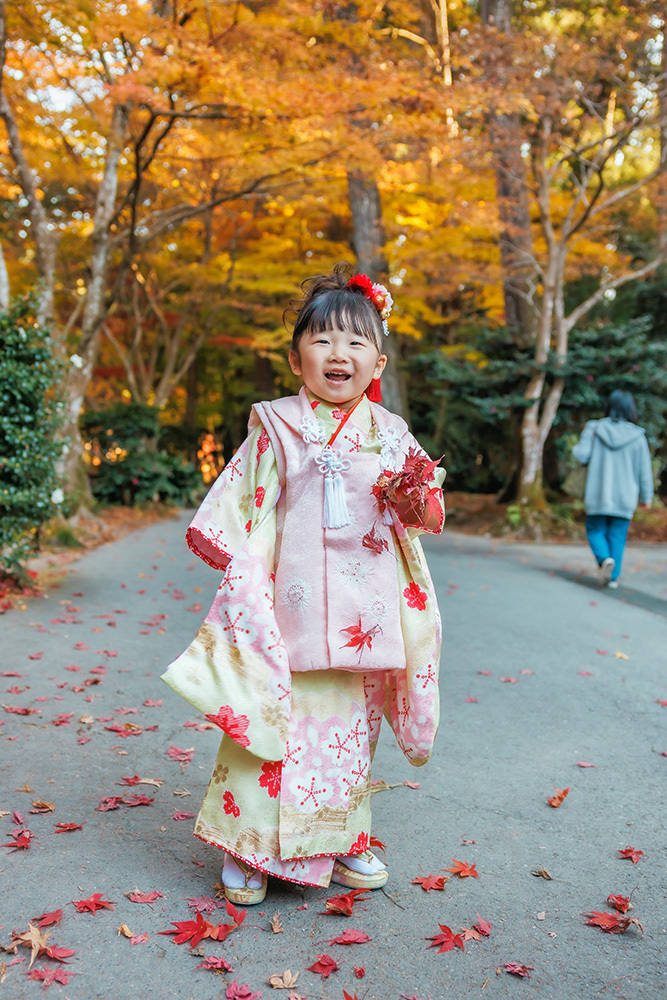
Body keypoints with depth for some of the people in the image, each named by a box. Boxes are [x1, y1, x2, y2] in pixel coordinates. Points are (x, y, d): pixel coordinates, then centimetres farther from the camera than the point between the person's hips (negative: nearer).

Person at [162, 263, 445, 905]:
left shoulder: (390, 434, 7)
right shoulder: (276, 426, 1)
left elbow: (424, 516, 8)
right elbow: (244, 505, 4)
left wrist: (418, 494, -13)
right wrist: (240, 565, -8)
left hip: (362, 610, 3)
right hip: (288, 608, -2)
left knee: (350, 724, 12)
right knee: (272, 718, 0)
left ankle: (342, 839, 30)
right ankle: (250, 844, 18)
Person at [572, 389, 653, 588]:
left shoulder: (595, 429, -5)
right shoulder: (637, 437, -4)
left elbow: (581, 456, -10)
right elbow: (644, 471, -1)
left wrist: (577, 447, 13)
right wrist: (647, 497, 8)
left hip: (598, 495, -1)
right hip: (625, 497, 1)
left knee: (595, 530, 13)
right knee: (617, 536, 10)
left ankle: (604, 559, -14)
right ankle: (613, 577, 8)